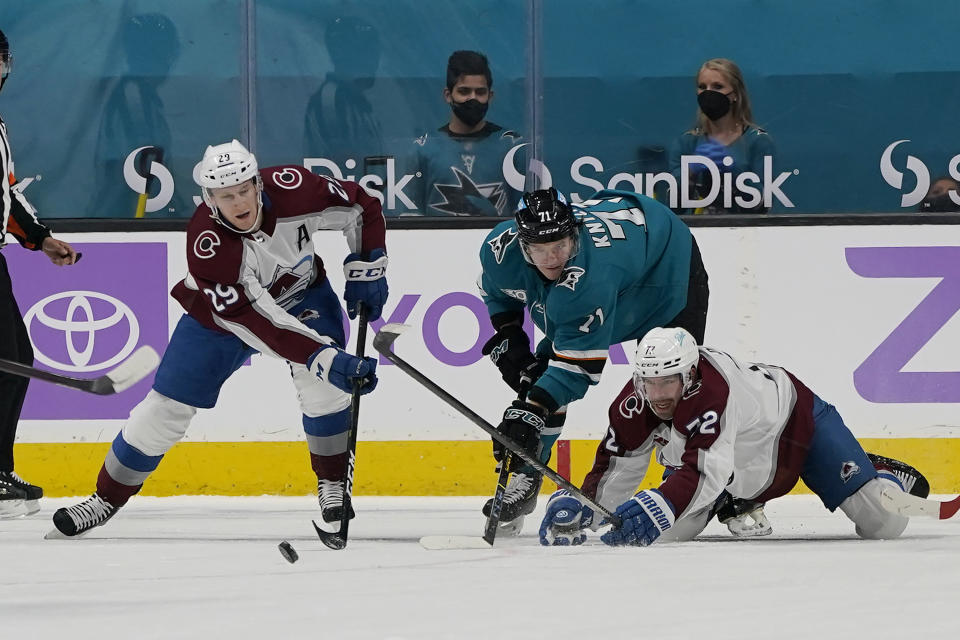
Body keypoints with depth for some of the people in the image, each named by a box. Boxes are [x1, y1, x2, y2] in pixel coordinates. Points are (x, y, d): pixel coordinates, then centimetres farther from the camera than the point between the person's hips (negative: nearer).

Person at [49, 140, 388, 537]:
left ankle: (332, 484, -3)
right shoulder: (206, 244, -37)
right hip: (222, 310, -2)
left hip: (301, 291, 2)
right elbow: (257, 323, -40)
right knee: (168, 402, -1)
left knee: (322, 384, -22)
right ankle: (108, 497, 15)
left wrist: (366, 272, -15)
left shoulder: (291, 189, -31)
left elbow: (361, 208, -12)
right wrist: (327, 359, -45)